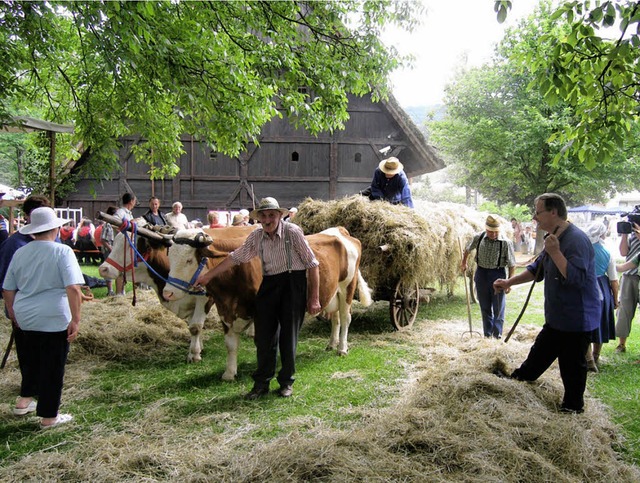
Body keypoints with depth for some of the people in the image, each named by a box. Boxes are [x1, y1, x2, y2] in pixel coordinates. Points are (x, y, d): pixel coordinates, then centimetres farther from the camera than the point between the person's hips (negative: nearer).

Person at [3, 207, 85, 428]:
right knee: (53, 366, 6)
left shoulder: (20, 253, 4)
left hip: (25, 317, 6)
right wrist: (75, 319, -16)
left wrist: (12, 311, 26)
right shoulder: (62, 251, -12)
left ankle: (24, 400, 36)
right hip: (54, 318, -5)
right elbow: (73, 288, -21)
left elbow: (7, 290, 10)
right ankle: (49, 417, 16)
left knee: (30, 360, 27)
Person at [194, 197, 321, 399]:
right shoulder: (256, 237, 3)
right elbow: (235, 257, 13)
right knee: (264, 335, 7)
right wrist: (208, 276, 14)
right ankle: (262, 383, 21)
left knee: (288, 336, 3)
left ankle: (287, 382, 20)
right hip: (268, 285, 4)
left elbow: (312, 264, -8)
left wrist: (315, 298, -11)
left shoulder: (292, 232, -11)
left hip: (294, 284, -4)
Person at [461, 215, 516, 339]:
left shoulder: (505, 243, -15)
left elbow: (511, 265, -10)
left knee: (498, 308, 1)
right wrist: (464, 263, 24)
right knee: (485, 307, 12)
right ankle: (487, 334, 22)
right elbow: (467, 250, 16)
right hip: (481, 274, 3)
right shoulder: (478, 238, -5)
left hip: (498, 274, -3)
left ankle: (497, 335, 10)